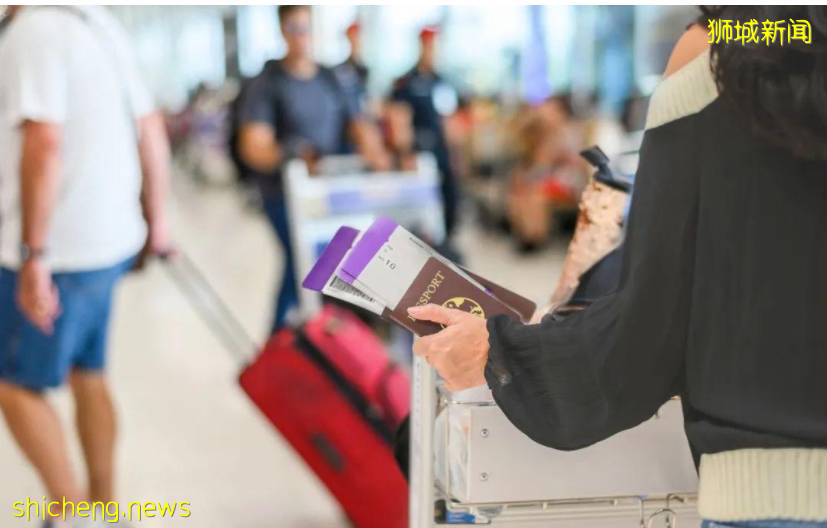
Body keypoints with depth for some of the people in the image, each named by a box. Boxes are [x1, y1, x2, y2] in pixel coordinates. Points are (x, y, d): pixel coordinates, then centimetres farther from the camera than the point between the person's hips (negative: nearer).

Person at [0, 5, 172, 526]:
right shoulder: (101, 22, 9)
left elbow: (44, 143, -26)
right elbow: (150, 126, 13)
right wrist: (155, 217, 21)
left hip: (59, 249, -8)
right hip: (108, 240, 8)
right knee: (87, 376, 18)